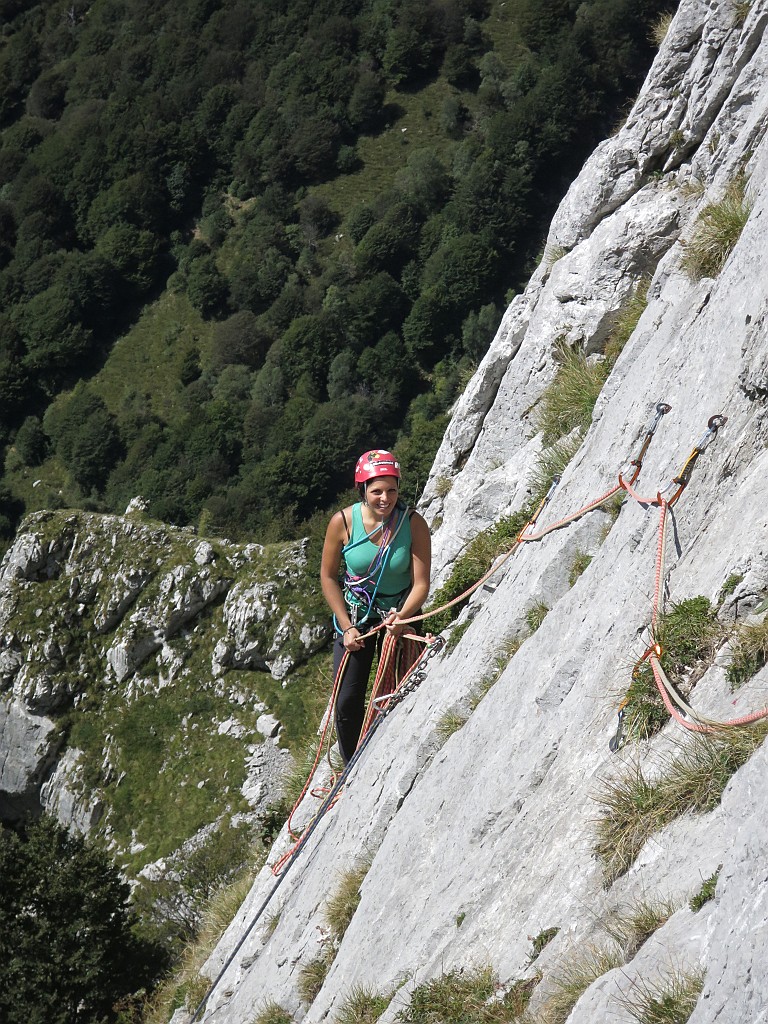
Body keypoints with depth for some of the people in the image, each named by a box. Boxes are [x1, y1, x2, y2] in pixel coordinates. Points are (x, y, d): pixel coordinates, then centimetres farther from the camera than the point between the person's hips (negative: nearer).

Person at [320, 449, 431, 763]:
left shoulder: (413, 523, -20)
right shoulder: (343, 522, -18)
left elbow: (421, 583, -18)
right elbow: (328, 576, -6)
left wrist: (402, 617, -36)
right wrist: (347, 627, -10)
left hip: (400, 615, 0)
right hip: (354, 615, 1)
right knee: (347, 703, -1)